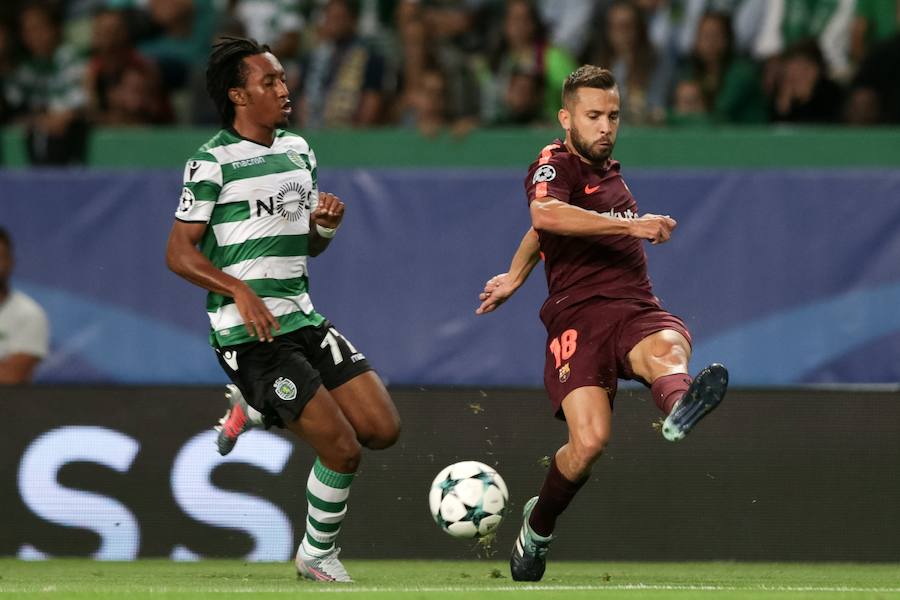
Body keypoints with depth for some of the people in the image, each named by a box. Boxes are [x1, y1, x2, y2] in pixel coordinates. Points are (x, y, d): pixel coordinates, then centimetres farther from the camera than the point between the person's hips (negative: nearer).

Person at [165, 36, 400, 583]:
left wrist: (326, 224, -2)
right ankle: (318, 556, 13)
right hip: (248, 333, -7)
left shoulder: (298, 150, 13)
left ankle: (257, 409, 19)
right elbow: (179, 252, -10)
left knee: (383, 429, 1)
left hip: (302, 317, 7)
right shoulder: (213, 162, -9)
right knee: (342, 450, -11)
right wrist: (240, 290, -23)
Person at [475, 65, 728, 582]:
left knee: (668, 350, -34)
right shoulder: (555, 165, 2)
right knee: (590, 441, -23)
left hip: (638, 309, 5)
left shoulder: (608, 169, 26)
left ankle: (680, 405, -73)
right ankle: (537, 529, 7)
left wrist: (515, 275, 51)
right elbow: (546, 215, -23)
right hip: (578, 314, -5)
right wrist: (631, 224, -26)